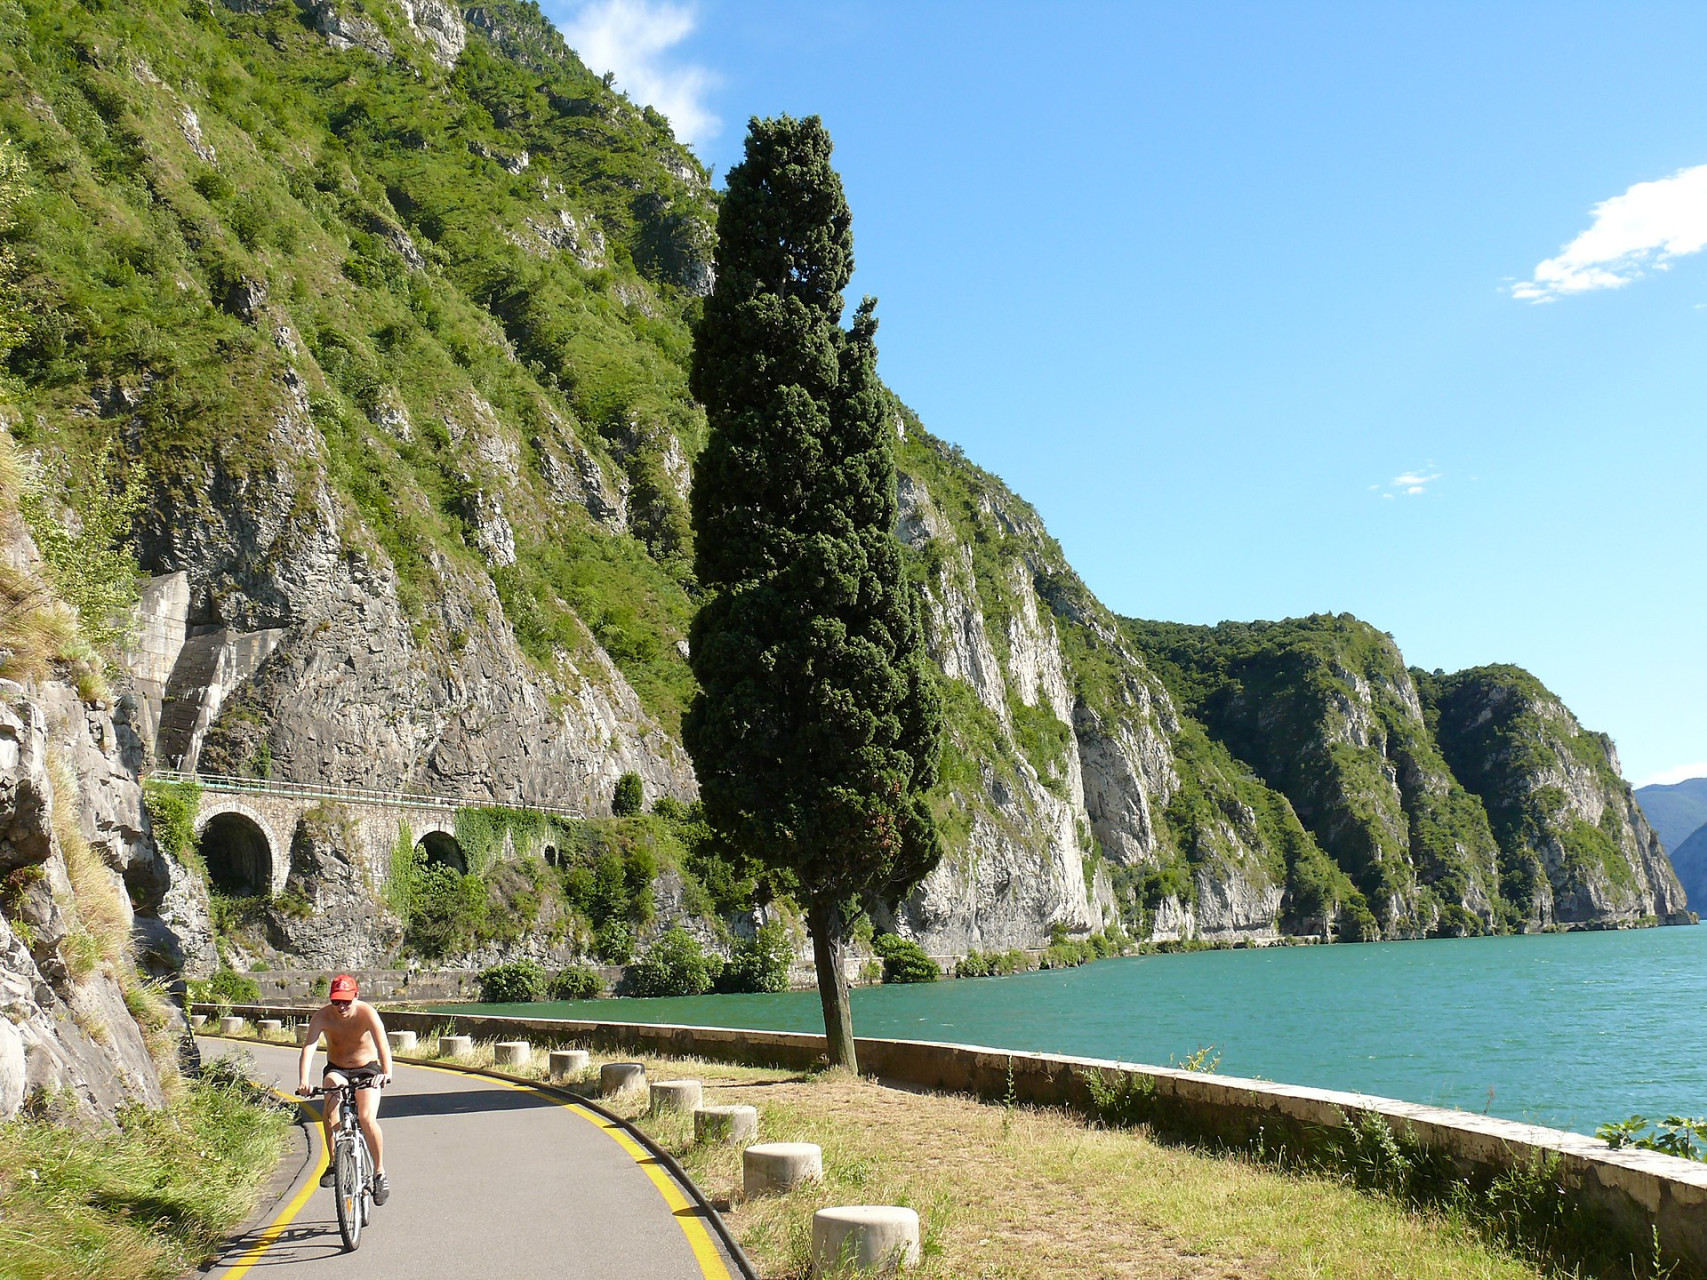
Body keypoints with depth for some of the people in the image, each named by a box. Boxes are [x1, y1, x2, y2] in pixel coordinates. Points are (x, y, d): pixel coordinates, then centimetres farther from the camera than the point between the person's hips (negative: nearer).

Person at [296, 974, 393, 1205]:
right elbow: (308, 1047, -30)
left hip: (367, 1069, -2)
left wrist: (386, 1072, -54)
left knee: (367, 1118, -23)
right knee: (331, 1102, -31)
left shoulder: (367, 1013, -23)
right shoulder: (322, 1016, -18)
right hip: (337, 1069, 2)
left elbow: (382, 1043, -36)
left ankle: (380, 1172, -5)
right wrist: (304, 1081, -46)